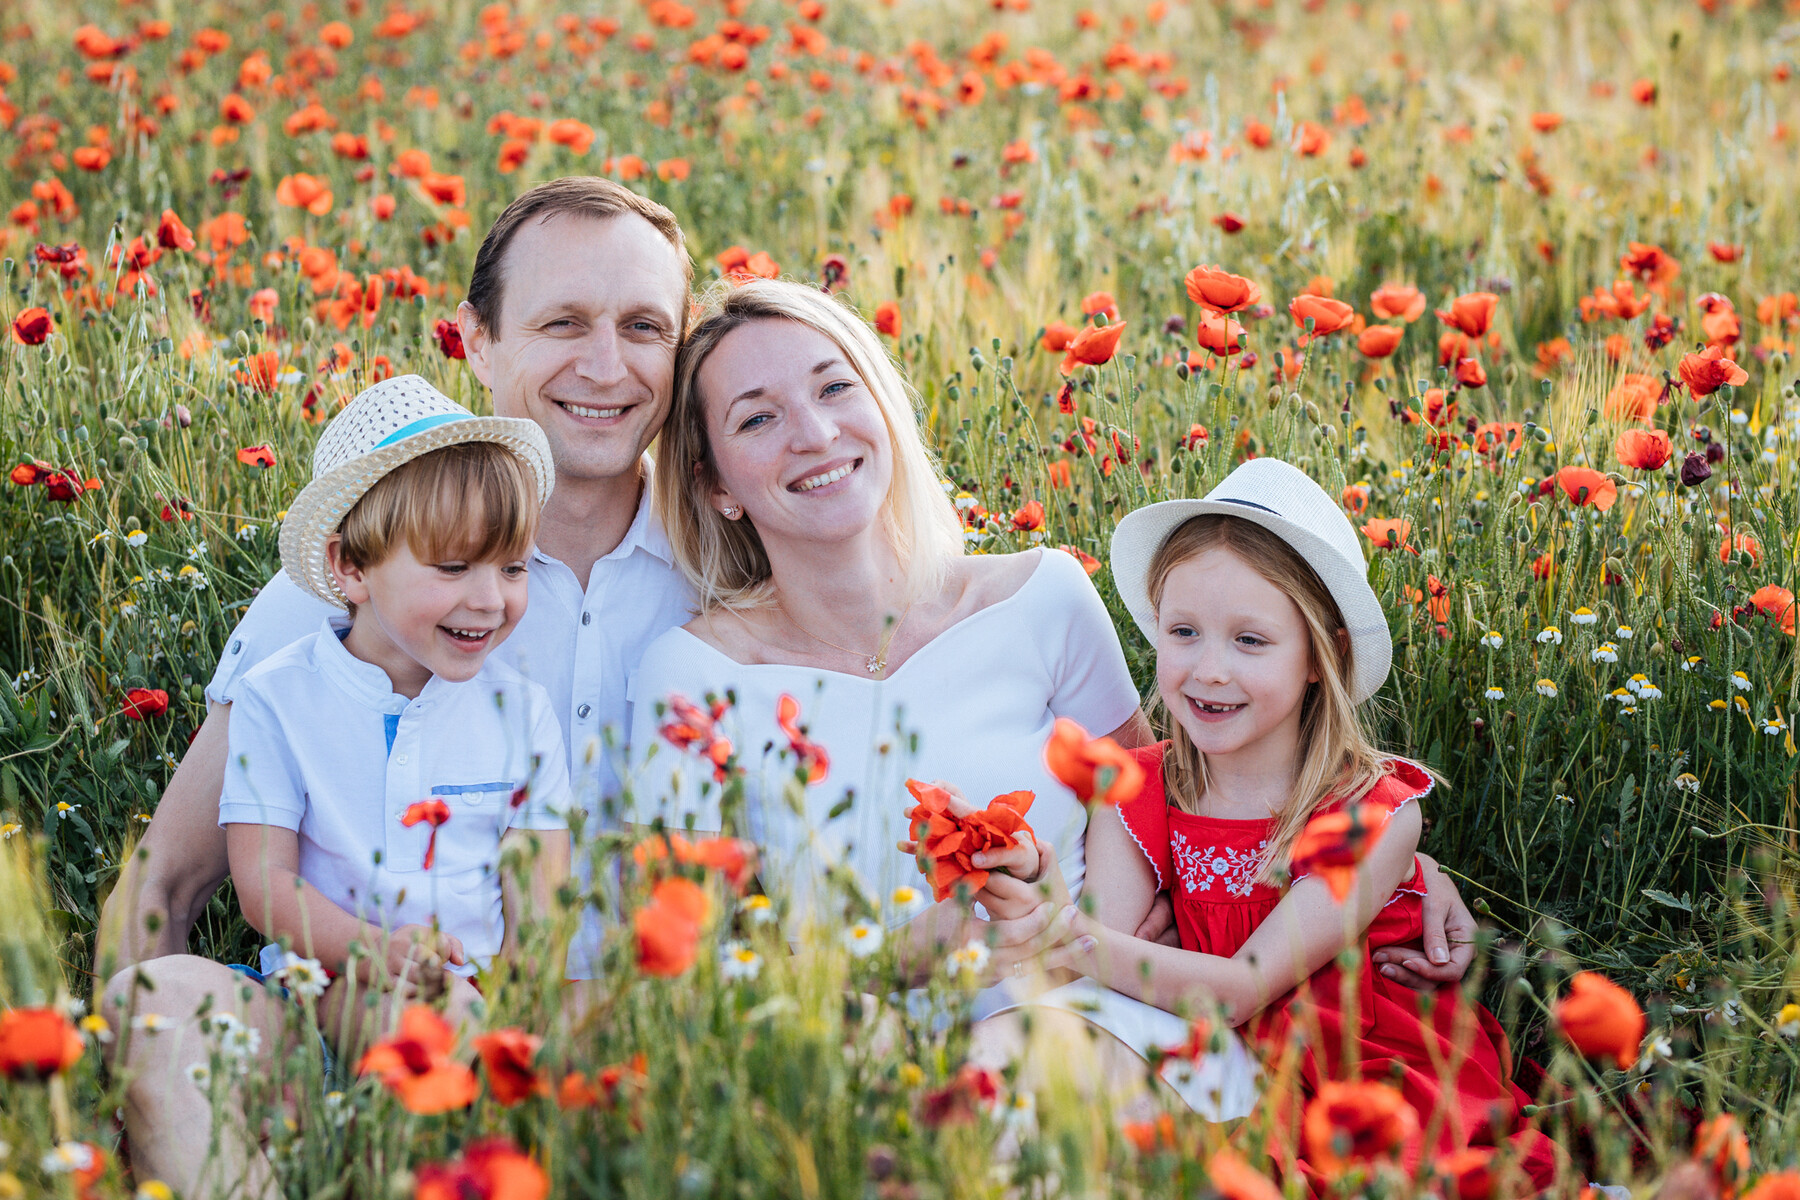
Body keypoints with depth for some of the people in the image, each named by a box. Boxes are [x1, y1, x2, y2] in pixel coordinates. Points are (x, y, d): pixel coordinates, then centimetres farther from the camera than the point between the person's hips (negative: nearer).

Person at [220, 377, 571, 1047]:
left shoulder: (520, 712, 7)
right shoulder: (276, 699, 2)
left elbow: (536, 900, 3)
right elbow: (263, 880, -4)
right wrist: (374, 953, -22)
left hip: (479, 989, 0)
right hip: (324, 983, 0)